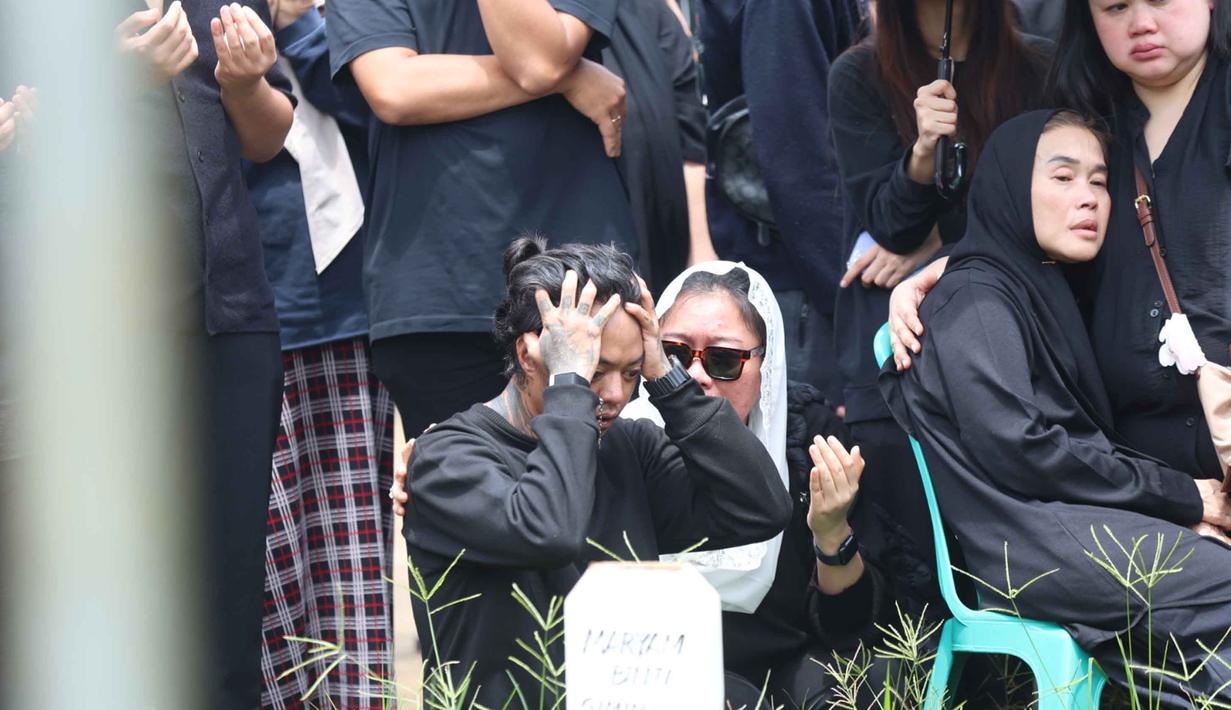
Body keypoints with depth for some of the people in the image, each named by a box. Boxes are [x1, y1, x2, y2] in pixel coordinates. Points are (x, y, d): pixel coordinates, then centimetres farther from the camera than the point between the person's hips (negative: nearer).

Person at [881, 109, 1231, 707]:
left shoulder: (1048, 295, 24)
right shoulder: (975, 300, -3)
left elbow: (1092, 441, 16)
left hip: (1081, 515, 8)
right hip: (1026, 538, -8)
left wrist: (1181, 503, -4)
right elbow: (1016, 447, -15)